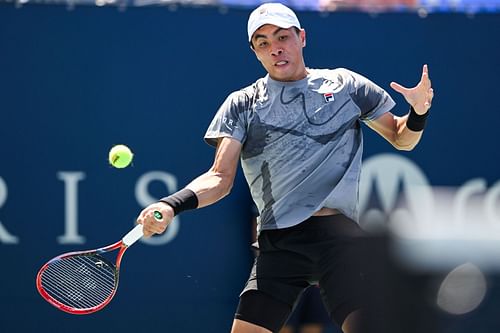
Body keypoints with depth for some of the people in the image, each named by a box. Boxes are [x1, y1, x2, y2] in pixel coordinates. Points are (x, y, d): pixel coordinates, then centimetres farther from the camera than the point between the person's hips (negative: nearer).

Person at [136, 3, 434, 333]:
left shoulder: (345, 84, 13)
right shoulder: (241, 104, 12)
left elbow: (401, 138, 21)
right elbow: (220, 178, 5)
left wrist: (418, 114, -2)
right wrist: (172, 204, -14)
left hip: (340, 234, 0)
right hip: (278, 241, 0)